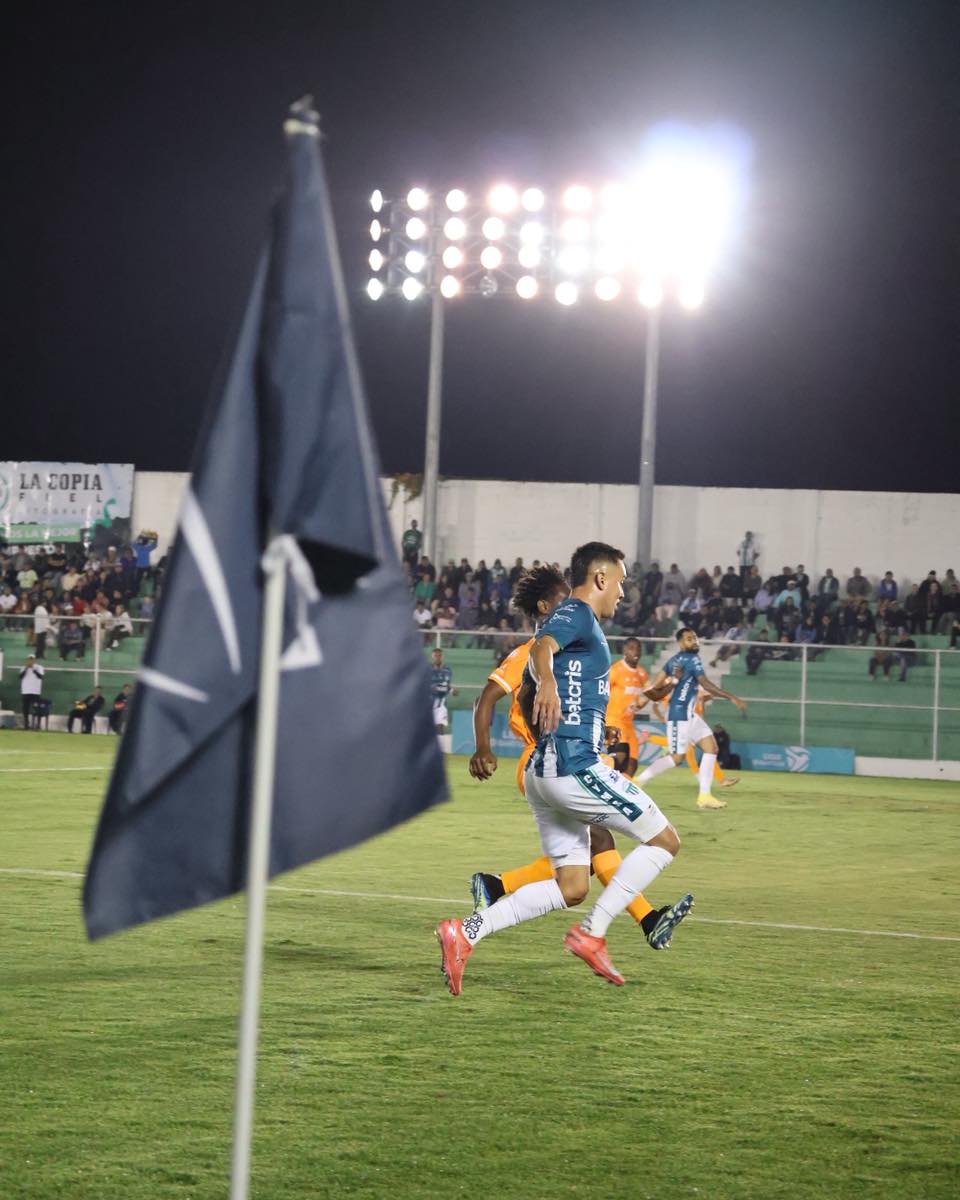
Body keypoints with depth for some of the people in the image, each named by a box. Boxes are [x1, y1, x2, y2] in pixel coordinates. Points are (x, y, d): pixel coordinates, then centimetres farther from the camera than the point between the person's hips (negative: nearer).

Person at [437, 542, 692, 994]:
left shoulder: (571, 617, 24)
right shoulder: (578, 614, -5)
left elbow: (526, 696, 36)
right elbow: (541, 646, -29)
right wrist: (548, 683, -50)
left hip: (544, 770, 10)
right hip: (575, 765, -10)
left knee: (571, 887, 8)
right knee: (664, 839, -2)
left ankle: (466, 932, -5)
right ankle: (592, 933, -7)